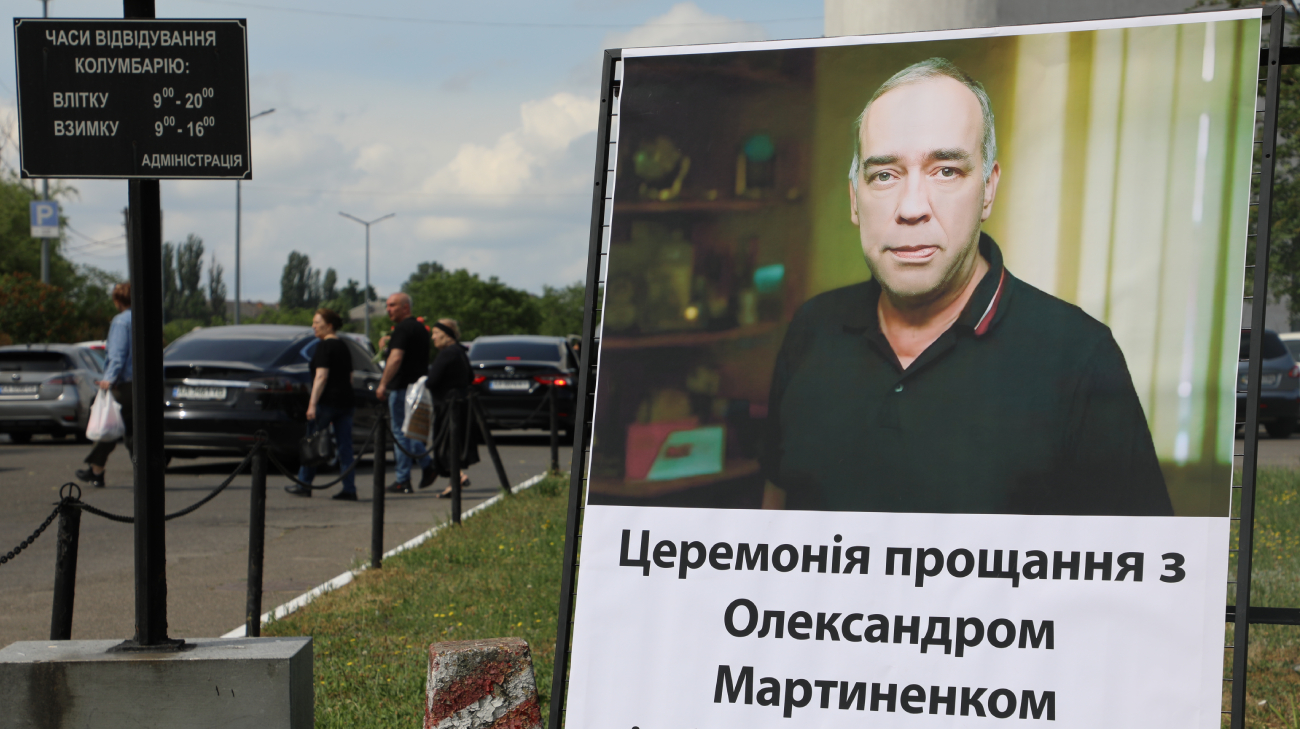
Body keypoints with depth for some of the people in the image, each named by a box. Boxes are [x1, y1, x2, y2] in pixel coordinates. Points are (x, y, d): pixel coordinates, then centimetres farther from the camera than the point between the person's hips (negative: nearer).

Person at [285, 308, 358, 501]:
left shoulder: (324, 346, -9)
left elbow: (321, 377, -18)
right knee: (345, 447, 4)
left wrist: (312, 404, -21)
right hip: (346, 401, 8)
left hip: (327, 401, -8)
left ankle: (303, 484, 12)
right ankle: (349, 489, 0)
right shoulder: (344, 347, 16)